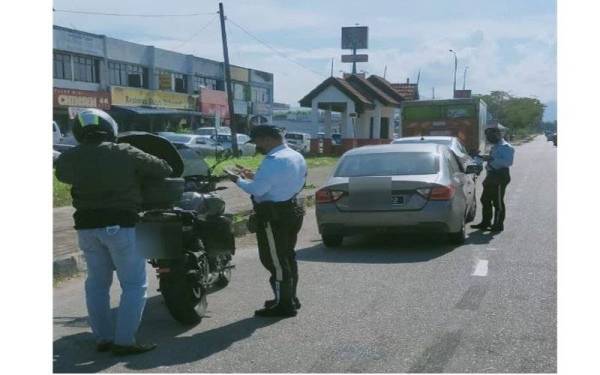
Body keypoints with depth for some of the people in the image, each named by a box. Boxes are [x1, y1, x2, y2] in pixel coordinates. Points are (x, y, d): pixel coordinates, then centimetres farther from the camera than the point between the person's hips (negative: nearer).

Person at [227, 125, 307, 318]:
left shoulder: (274, 160, -21)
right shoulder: (297, 157, 11)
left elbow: (258, 189, -23)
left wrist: (239, 180, -6)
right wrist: (254, 176, 15)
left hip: (273, 216, -10)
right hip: (291, 210, 10)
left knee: (274, 260, -2)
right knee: (287, 257, 19)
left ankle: (284, 305, 2)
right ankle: (290, 298, 30)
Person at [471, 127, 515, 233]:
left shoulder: (506, 147, -11)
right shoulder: (494, 147, 19)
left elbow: (508, 162, -24)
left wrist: (492, 159, -27)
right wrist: (485, 158, 13)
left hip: (500, 176, -10)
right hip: (491, 175, 10)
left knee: (498, 202, -5)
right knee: (485, 199, 13)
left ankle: (498, 225, 3)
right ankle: (485, 222, 23)